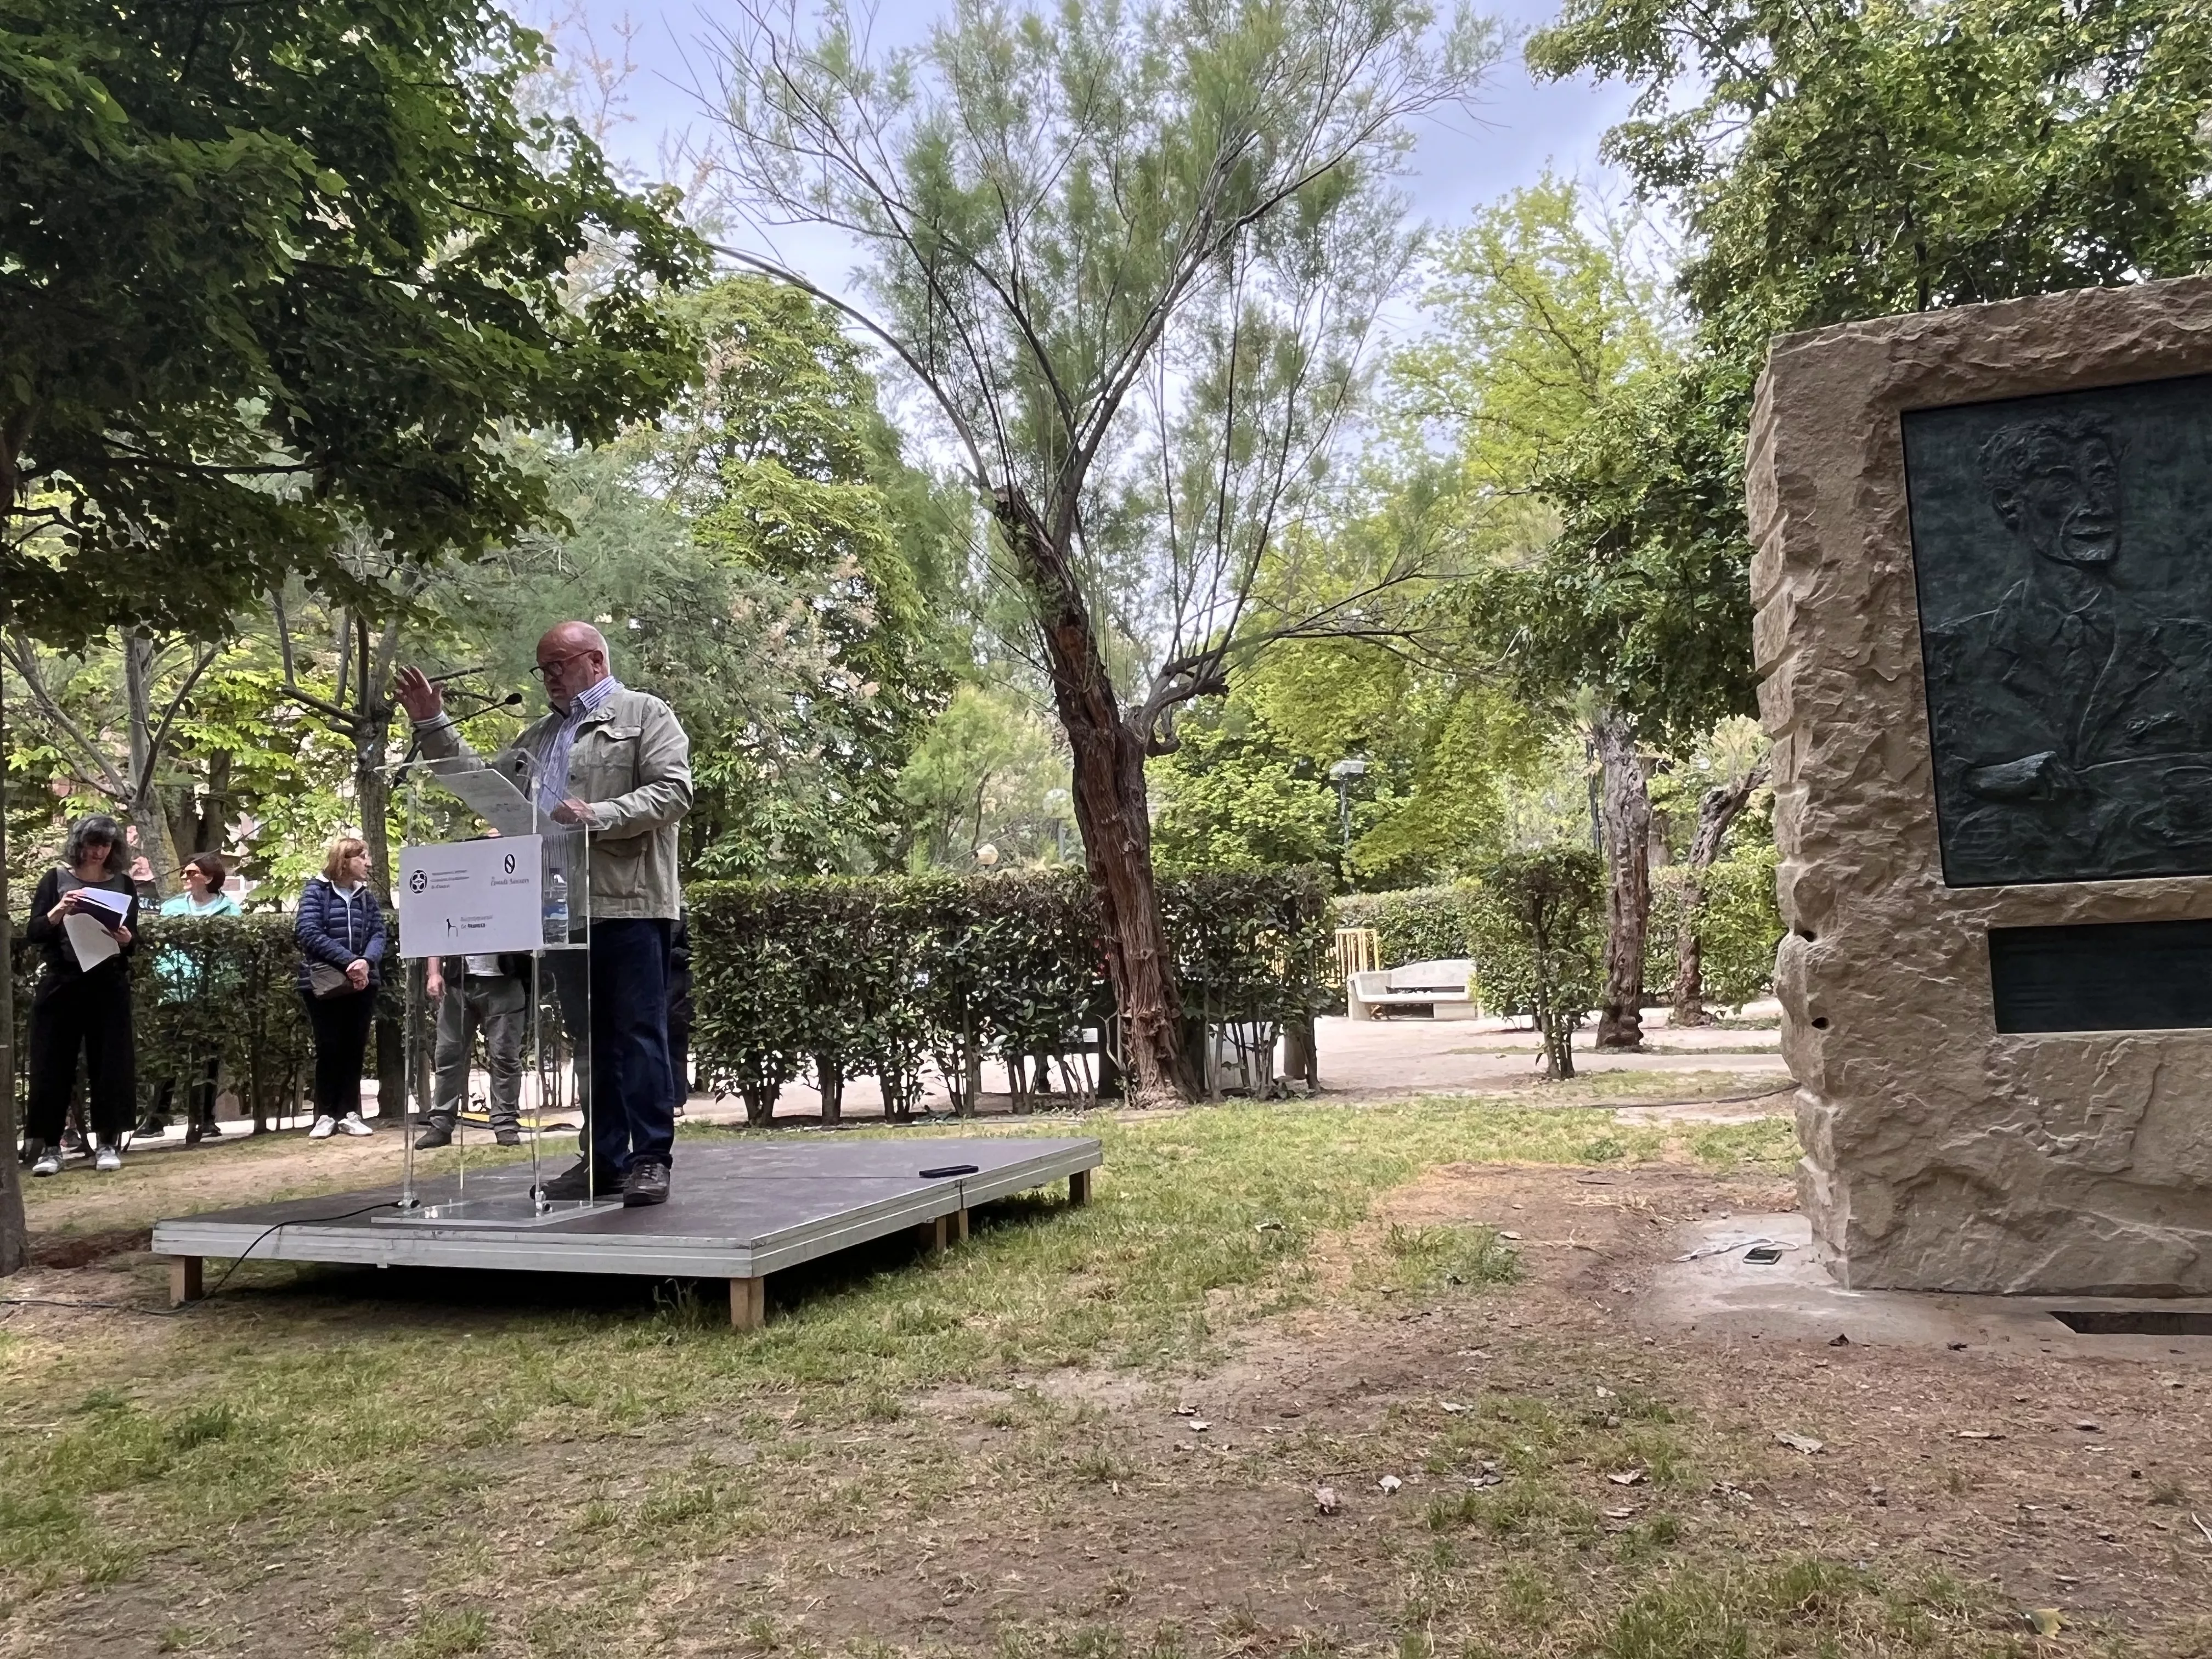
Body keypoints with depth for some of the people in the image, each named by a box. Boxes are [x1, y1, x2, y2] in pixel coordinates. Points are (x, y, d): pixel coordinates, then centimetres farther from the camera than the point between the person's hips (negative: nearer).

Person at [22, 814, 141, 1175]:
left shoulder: (123, 883, 8)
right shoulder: (56, 879, 4)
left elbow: (134, 941, 7)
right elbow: (33, 934, -1)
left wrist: (125, 938, -15)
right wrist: (58, 912, -18)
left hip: (109, 986, 1)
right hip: (61, 983, -1)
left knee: (109, 1062, 1)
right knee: (53, 1064, 0)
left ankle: (107, 1144, 7)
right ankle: (49, 1147, 6)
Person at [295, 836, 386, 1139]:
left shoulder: (367, 896, 10)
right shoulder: (316, 891, -4)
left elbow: (378, 934, 0)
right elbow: (309, 932, -16)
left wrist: (366, 961, -21)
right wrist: (348, 961, -23)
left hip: (361, 983, 4)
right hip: (324, 984, -4)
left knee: (355, 1048, 6)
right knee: (328, 1048, 0)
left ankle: (350, 1114, 12)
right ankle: (325, 1116, 9)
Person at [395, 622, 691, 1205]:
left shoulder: (644, 714, 3)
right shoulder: (540, 736, 25)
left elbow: (673, 790, -9)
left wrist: (598, 817, -18)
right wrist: (432, 723, 16)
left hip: (629, 904, -7)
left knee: (639, 1034, -4)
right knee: (590, 1039, 10)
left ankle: (650, 1159, 0)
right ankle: (603, 1158, 16)